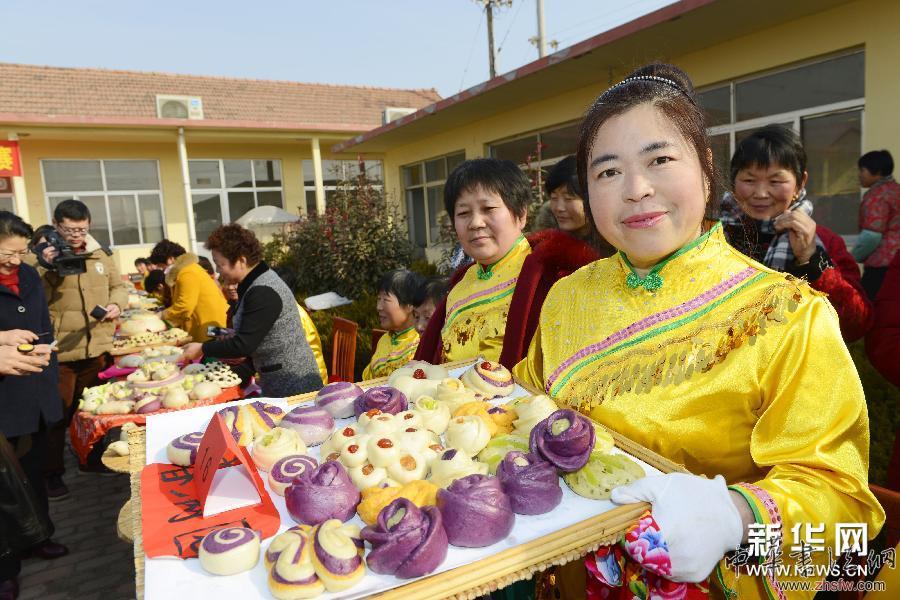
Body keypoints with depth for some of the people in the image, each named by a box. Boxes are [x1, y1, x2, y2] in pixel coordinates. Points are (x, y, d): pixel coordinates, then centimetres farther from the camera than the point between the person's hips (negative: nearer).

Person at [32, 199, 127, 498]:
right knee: (58, 414, 6)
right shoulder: (41, 255, -6)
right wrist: (46, 267, -25)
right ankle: (52, 473, 22)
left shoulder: (101, 253, 6)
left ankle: (92, 458, 38)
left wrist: (116, 304, -4)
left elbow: (118, 286, 16)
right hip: (58, 351, -4)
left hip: (97, 348, 4)